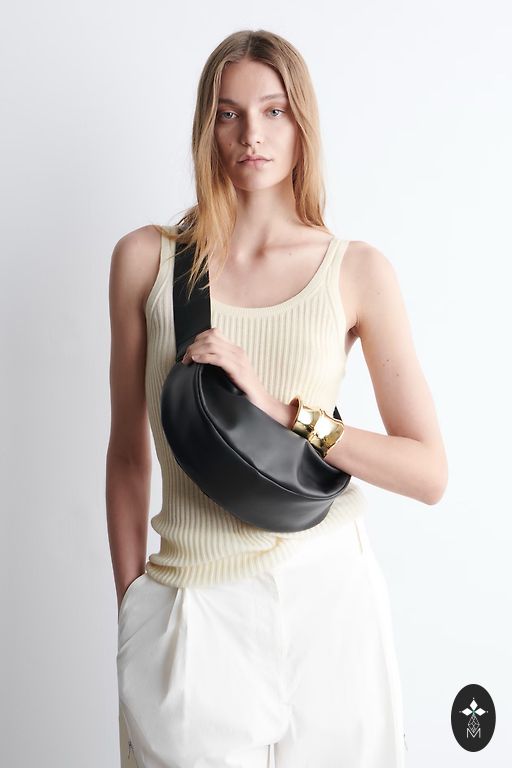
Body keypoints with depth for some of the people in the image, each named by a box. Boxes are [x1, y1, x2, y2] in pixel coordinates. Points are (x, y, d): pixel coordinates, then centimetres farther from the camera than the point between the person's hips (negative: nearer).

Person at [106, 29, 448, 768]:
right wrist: (131, 606, 7)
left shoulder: (358, 271, -2)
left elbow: (429, 473, -5)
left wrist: (279, 410, -17)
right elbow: (128, 450, 5)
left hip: (328, 589, 0)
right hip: (193, 603, 0)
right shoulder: (146, 259, -1)